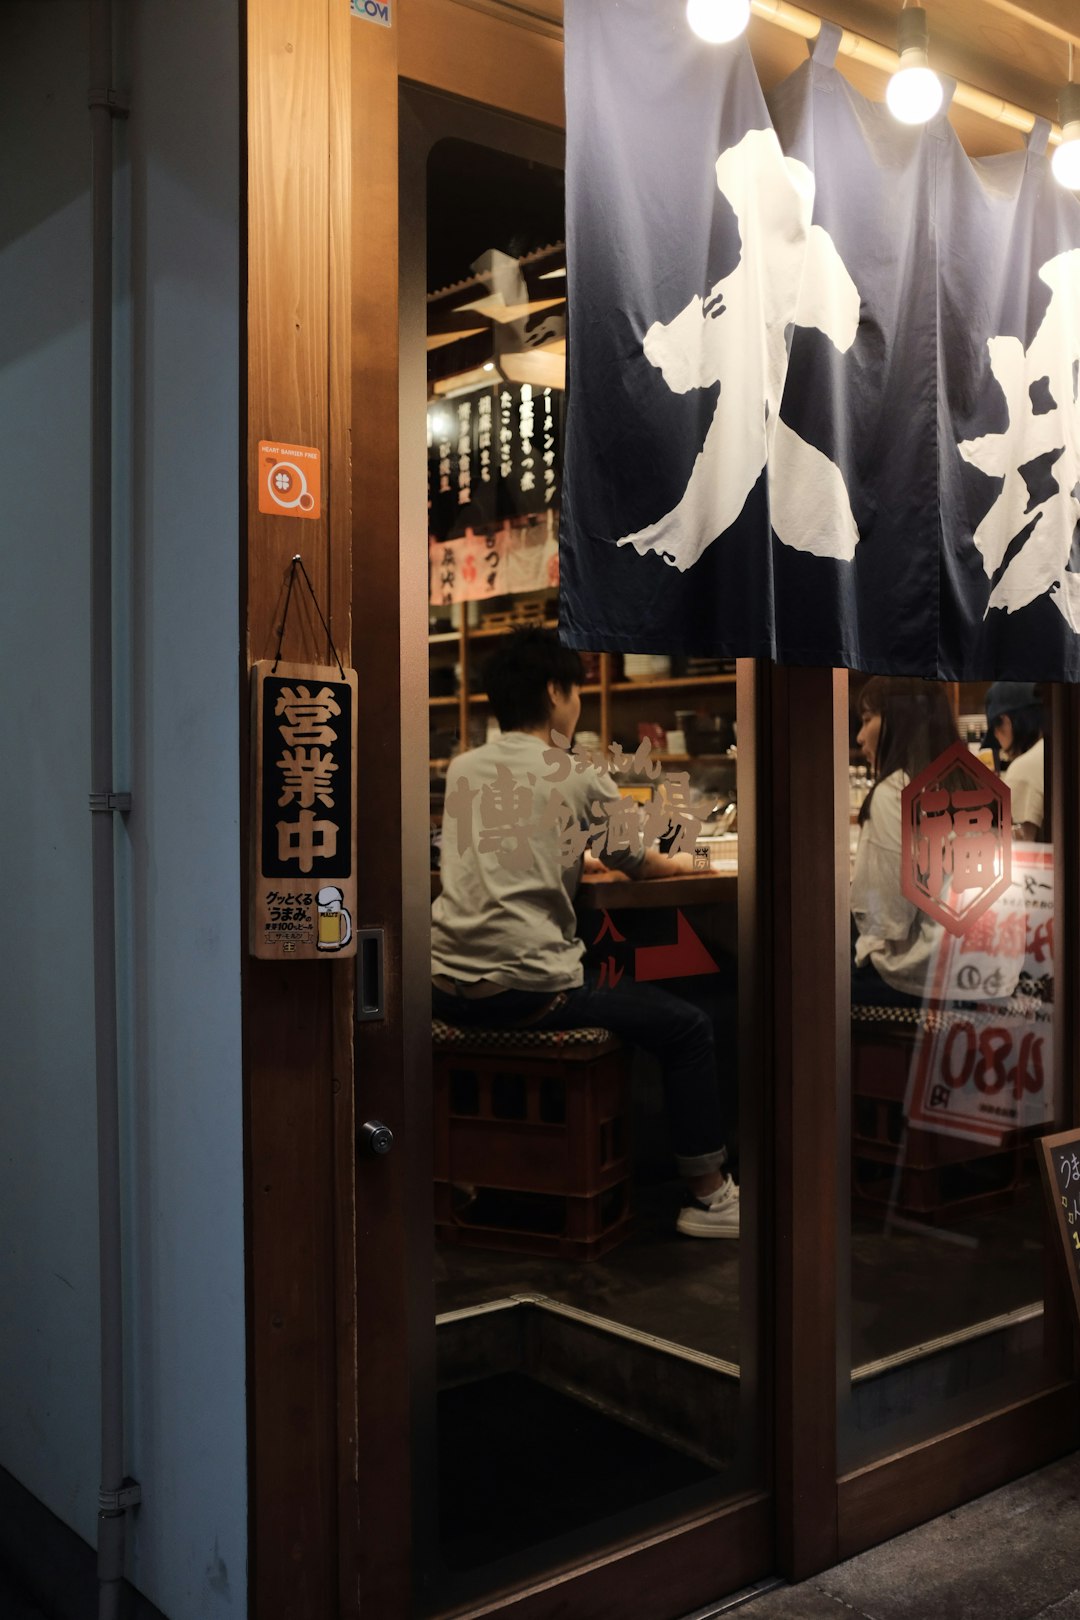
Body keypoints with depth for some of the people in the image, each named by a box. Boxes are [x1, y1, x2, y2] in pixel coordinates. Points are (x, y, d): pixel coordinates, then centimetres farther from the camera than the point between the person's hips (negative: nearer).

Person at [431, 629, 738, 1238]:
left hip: (448, 988, 7)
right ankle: (708, 1196, 13)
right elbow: (642, 865, 11)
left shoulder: (462, 769, 11)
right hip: (529, 990, -6)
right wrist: (683, 861, 31)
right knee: (688, 1027, 8)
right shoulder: (580, 780, -3)